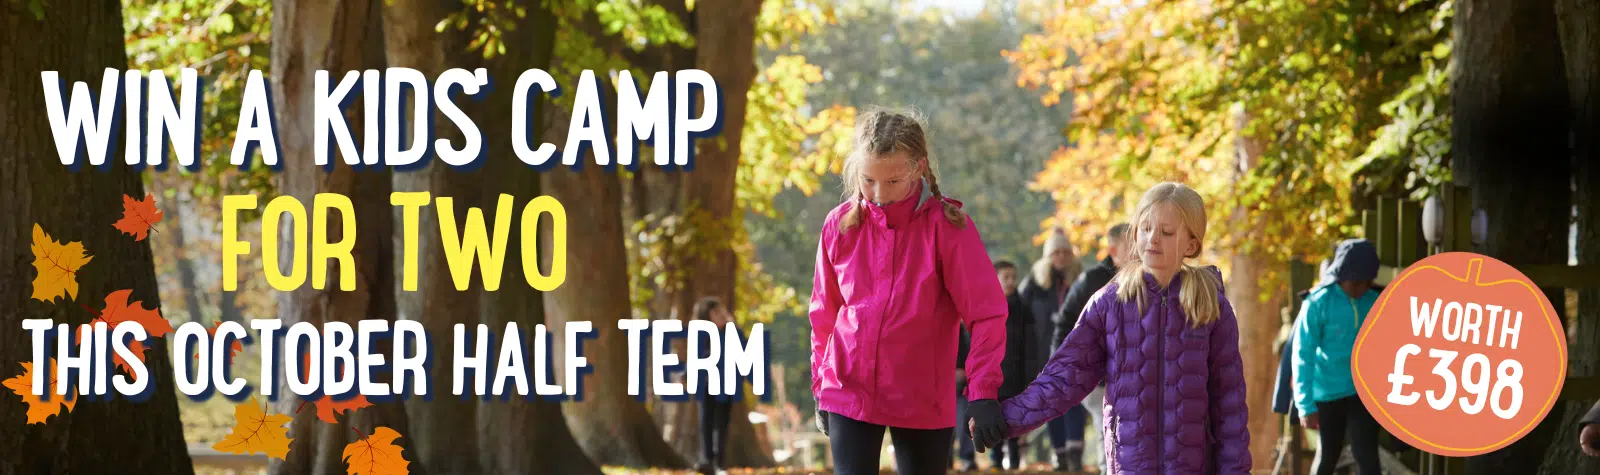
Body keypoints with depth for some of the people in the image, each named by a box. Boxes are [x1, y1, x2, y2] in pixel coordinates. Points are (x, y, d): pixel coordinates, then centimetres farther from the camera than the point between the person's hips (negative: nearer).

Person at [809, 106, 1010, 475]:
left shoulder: (948, 226, -10)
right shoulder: (840, 225, -1)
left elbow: (986, 313, -11)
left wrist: (983, 391, -21)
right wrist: (820, 387, 13)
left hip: (924, 400, -2)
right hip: (849, 393, 2)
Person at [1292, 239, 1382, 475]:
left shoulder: (1374, 303, -1)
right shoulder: (1319, 302, -12)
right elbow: (1303, 354, -12)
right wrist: (1306, 404, -16)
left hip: (1363, 393, 2)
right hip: (1328, 393, -2)